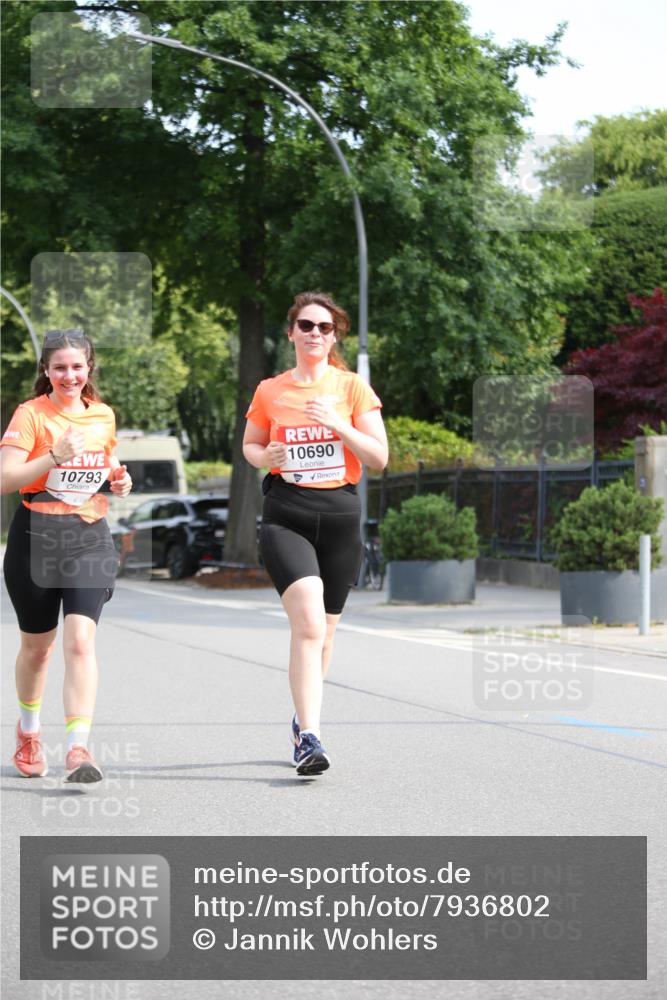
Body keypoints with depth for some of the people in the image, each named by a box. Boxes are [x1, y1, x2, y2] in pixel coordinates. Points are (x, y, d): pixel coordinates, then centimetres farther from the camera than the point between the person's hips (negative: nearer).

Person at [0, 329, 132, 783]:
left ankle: (79, 747, -21)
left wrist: (119, 478, 5)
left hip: (89, 536, 2)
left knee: (81, 640, -15)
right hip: (37, 536, -2)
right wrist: (55, 456, -26)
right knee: (38, 644, 13)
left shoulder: (103, 416, 8)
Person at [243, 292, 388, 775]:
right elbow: (249, 445, 19)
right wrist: (265, 457, -4)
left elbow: (379, 457, -1)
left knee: (324, 630, 12)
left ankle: (304, 719, 34)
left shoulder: (352, 387, 3)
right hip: (285, 516, -2)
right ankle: (310, 737, -24)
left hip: (340, 515, 2)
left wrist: (339, 426, -15)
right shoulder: (270, 391, 5)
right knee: (309, 622, -21)